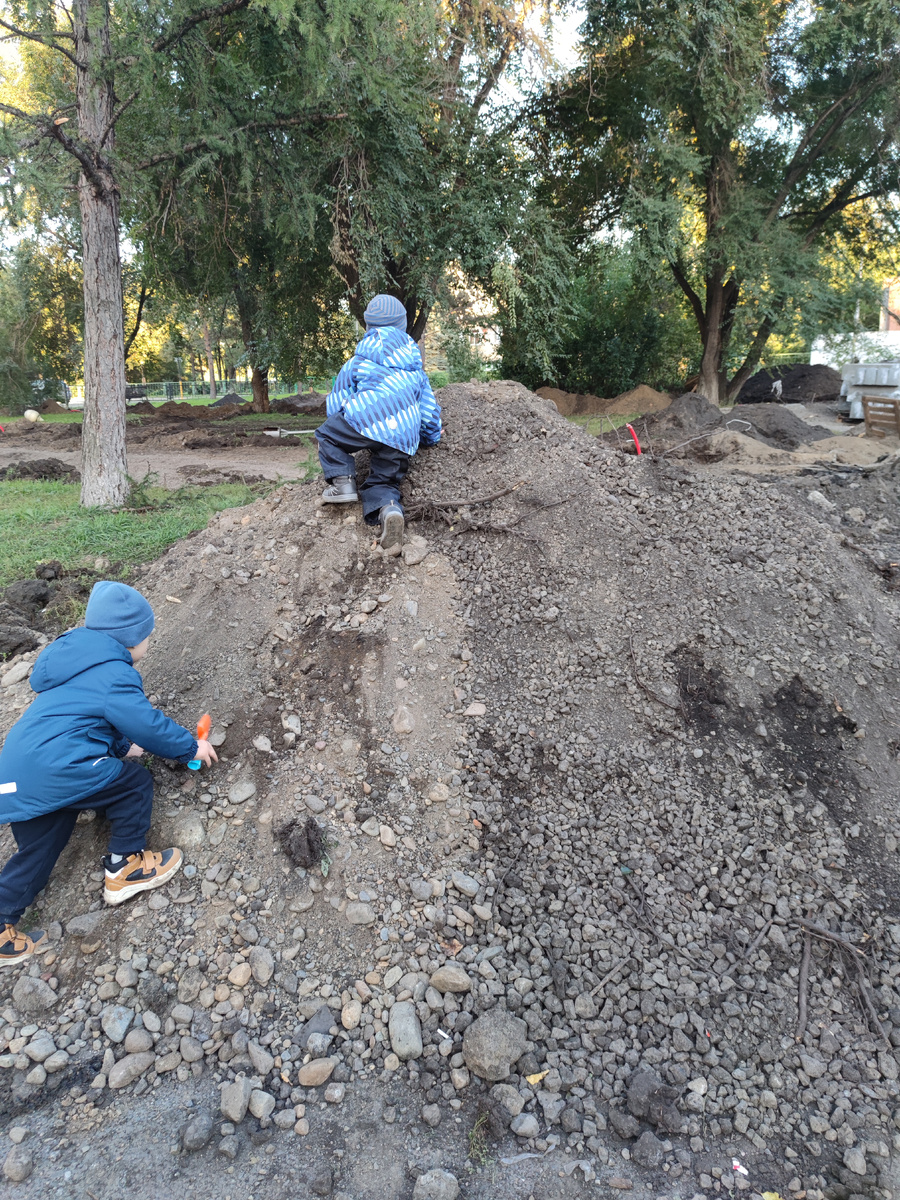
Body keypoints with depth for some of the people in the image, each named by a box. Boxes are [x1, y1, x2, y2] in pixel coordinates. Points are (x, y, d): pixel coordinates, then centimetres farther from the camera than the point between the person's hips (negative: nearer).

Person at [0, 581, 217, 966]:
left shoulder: (79, 661, 20)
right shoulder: (114, 674, -10)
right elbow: (149, 724, -6)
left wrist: (123, 746, 32)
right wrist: (191, 747, 8)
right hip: (55, 771, -10)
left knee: (37, 853, 21)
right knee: (135, 783, 5)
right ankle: (125, 868, 15)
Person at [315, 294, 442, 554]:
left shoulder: (357, 363, 15)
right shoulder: (416, 368, 26)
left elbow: (337, 399, 21)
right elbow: (429, 408, 30)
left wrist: (334, 425, 38)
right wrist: (431, 438, 45)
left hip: (367, 419, -4)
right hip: (403, 440, 4)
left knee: (327, 434, 19)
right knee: (383, 482, 14)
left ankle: (342, 481, -1)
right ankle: (389, 508, -21)